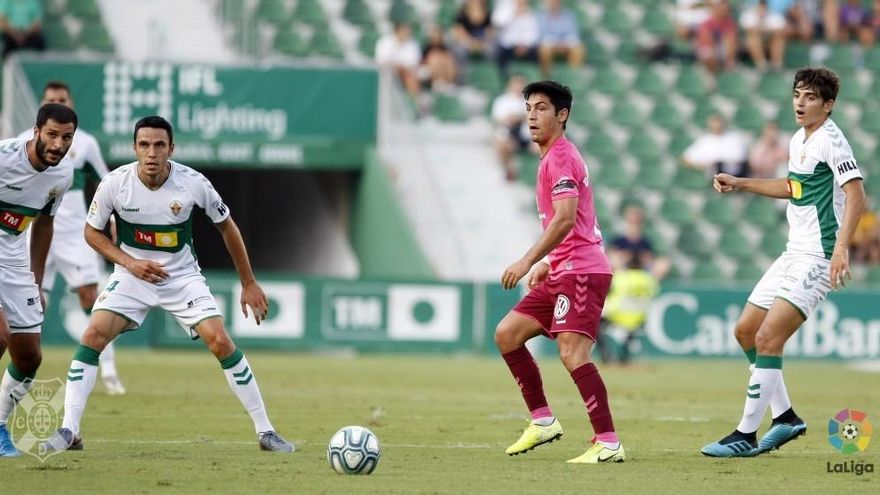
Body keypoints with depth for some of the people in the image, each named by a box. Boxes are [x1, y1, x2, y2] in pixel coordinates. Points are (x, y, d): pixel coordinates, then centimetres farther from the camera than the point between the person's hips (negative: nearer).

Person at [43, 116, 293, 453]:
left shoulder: (193, 184, -17)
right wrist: (129, 263, -17)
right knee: (93, 335, -19)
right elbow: (92, 232, -1)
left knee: (221, 342, -13)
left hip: (182, 276, 0)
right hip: (132, 275, 0)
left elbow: (226, 227, -1)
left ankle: (265, 431, -2)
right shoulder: (115, 184, -17)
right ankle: (68, 431, -13)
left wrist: (249, 284, 2)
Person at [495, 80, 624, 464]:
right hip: (562, 272, 11)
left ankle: (608, 443, -21)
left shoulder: (561, 157, -10)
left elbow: (566, 218, -22)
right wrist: (546, 263, 25)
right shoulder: (551, 158, 21)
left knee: (572, 352, -19)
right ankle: (543, 421, 12)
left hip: (580, 271, -11)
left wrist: (528, 261, -24)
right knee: (507, 334, 8)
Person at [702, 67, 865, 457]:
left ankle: (746, 435, -12)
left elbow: (855, 194, -23)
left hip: (818, 258, -10)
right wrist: (740, 184, 28)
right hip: (794, 253, 10)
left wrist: (841, 248, -34)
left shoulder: (830, 140, -13)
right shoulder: (798, 140, 14)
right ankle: (785, 417, 21)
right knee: (746, 330, 13)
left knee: (767, 338, -16)